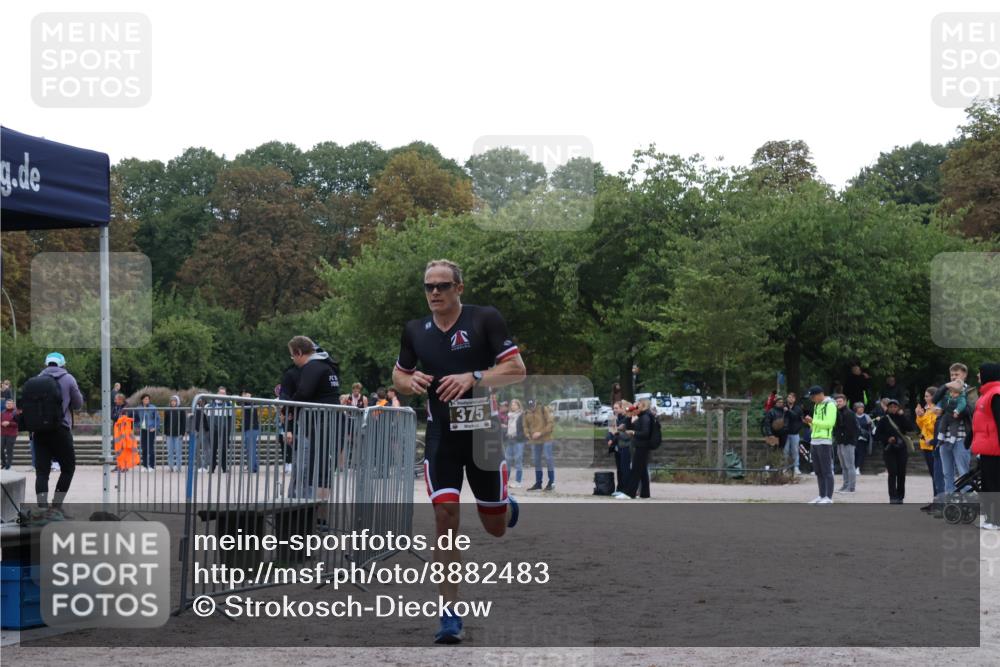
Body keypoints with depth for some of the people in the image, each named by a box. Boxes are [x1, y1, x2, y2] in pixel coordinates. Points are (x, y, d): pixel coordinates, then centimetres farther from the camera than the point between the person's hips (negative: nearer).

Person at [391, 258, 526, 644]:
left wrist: (472, 378, -23)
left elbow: (516, 370, -9)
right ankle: (450, 615, -5)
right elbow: (399, 376, 18)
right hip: (440, 435, 2)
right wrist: (410, 381, -6)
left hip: (482, 432, -2)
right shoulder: (414, 330, 6)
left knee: (496, 528, 8)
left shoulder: (486, 319, -6)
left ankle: (508, 508, 49)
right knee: (445, 517, -11)